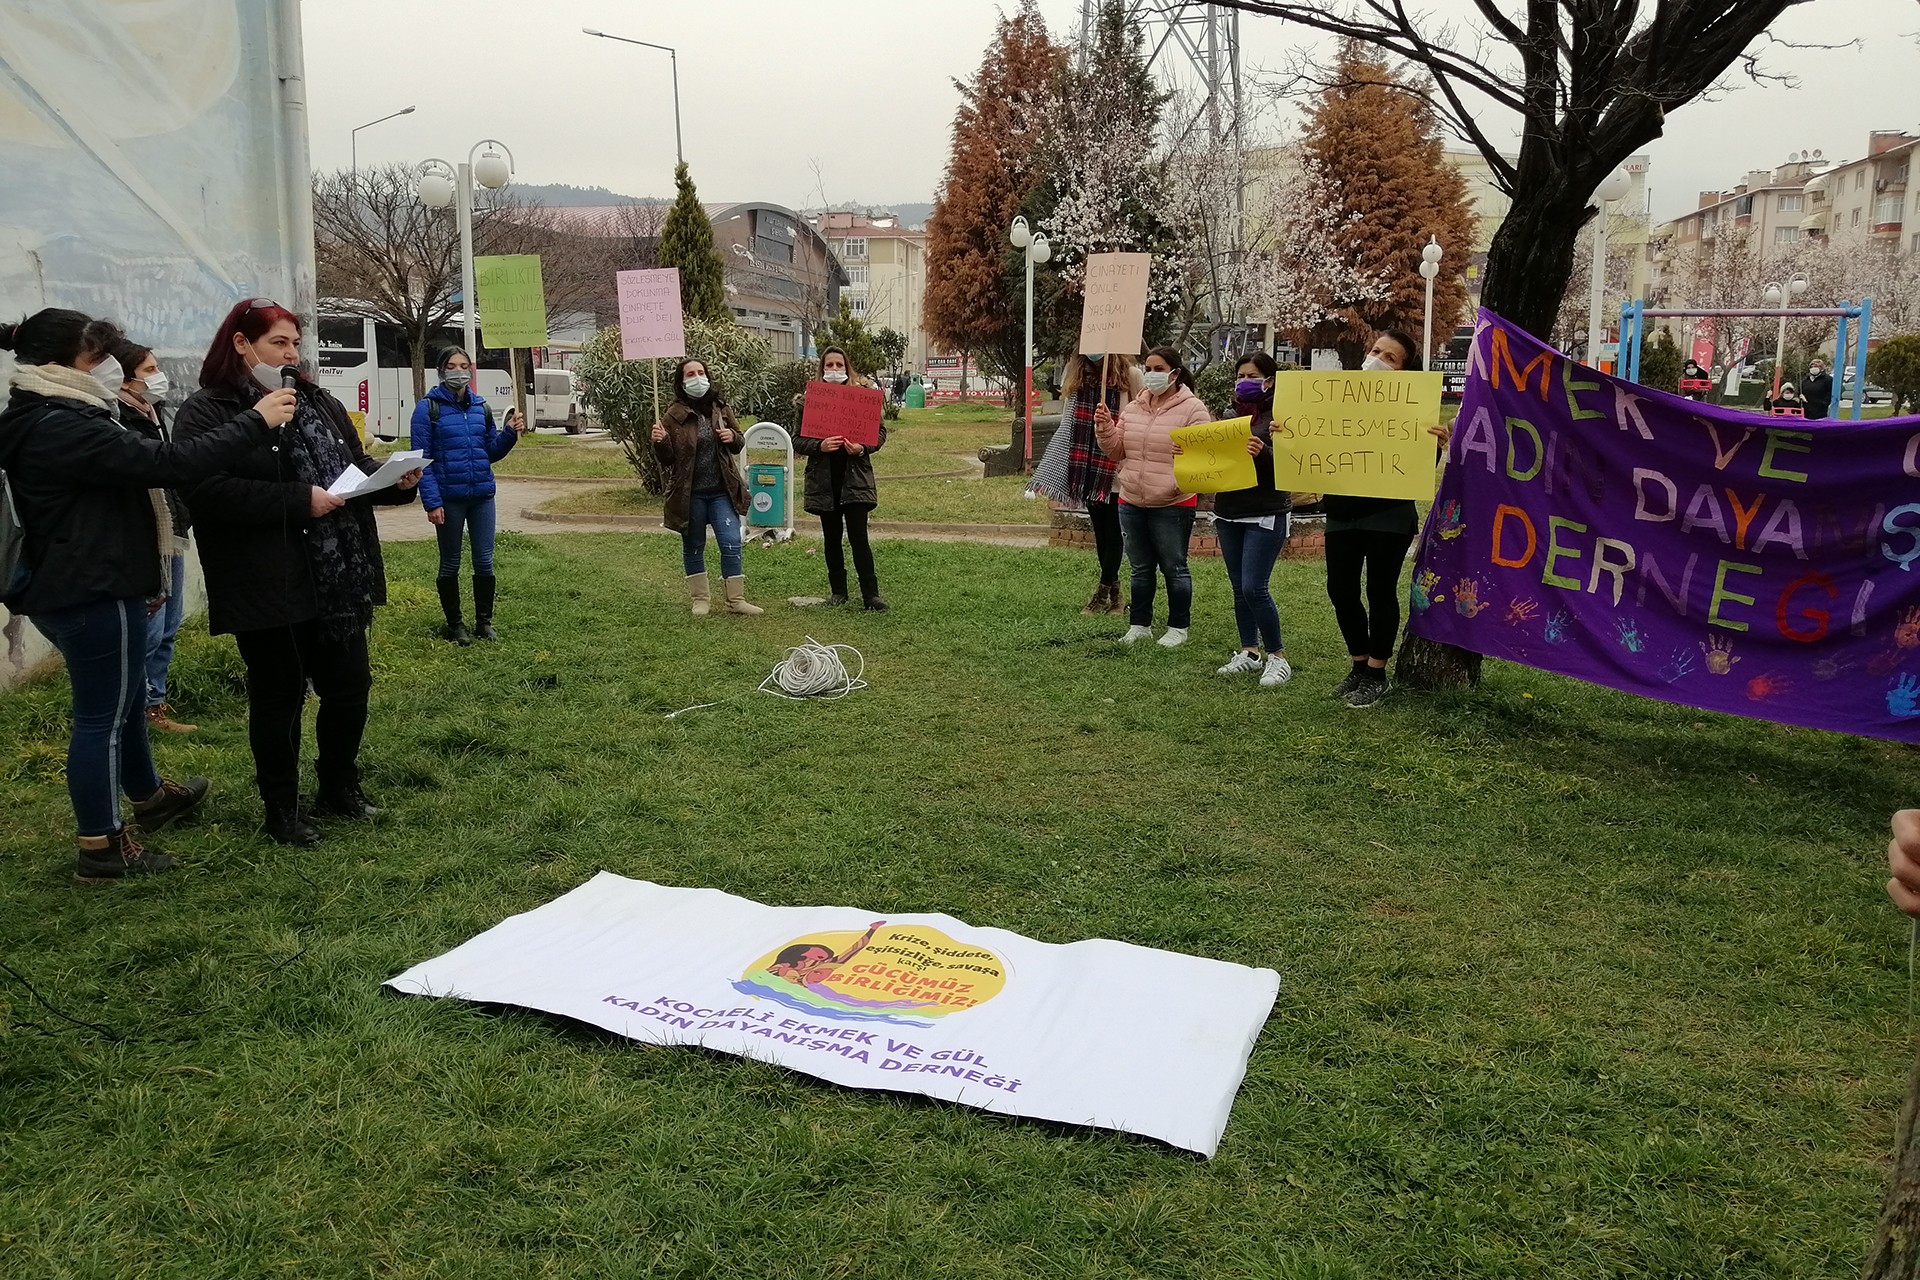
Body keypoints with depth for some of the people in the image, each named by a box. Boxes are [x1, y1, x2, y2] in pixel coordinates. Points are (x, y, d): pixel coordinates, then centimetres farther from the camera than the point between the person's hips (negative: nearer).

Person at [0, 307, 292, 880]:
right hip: (94, 596, -11)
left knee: (123, 700, 25)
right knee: (103, 715, -1)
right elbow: (168, 462, -30)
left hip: (71, 591, 11)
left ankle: (150, 798, 43)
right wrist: (255, 421, -25)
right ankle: (101, 847, 10)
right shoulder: (62, 429, -23)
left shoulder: (47, 422, 12)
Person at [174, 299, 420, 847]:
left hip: (340, 581, 6)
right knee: (279, 698, 7)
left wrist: (397, 481, -2)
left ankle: (340, 786, 33)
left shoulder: (318, 403, 13)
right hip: (269, 590, -6)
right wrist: (300, 501, -23)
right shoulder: (206, 413, -7)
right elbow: (207, 490, -20)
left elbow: (357, 465, 19)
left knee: (350, 685, 13)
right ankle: (281, 810, 23)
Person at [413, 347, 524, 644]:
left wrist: (510, 433, -8)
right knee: (450, 564, 8)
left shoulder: (481, 408, 8)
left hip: (482, 496, 4)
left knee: (484, 561, 6)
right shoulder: (428, 408, -5)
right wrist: (431, 502, -15)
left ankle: (484, 622, 19)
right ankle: (454, 624, 21)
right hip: (449, 499, -4)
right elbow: (422, 459, -8)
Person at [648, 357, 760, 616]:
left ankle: (736, 600, 7)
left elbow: (739, 444, 15)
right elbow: (667, 459, -4)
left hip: (722, 491, 2)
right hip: (689, 494, -2)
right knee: (693, 548, 10)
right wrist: (660, 442, -25)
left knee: (732, 544, -3)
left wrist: (733, 437, -8)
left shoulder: (721, 409, 4)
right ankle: (700, 599, 23)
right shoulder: (674, 416, -6)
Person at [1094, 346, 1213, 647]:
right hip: (1132, 502, 6)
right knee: (1140, 569, 15)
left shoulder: (1193, 408, -8)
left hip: (1173, 504, -5)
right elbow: (1116, 451, 12)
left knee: (1174, 568, 5)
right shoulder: (1133, 408, 10)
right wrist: (1105, 428, -6)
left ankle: (1178, 627, 17)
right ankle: (1140, 624, 26)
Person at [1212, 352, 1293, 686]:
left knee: (1254, 588, -12)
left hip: (1265, 515, -7)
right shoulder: (1231, 417, 13)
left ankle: (1277, 657, 1)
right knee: (1239, 588, 10)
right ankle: (1249, 652, 20)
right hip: (1228, 513, 7)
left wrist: (1263, 452, -32)